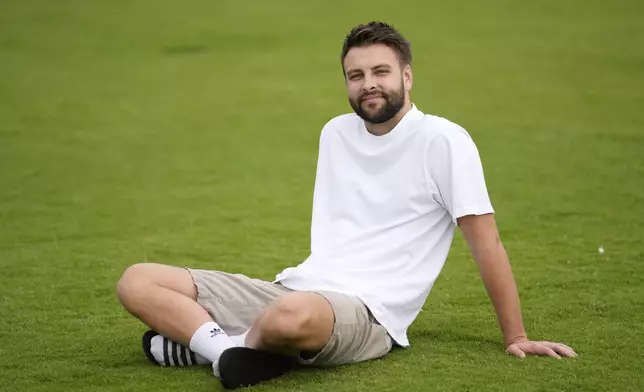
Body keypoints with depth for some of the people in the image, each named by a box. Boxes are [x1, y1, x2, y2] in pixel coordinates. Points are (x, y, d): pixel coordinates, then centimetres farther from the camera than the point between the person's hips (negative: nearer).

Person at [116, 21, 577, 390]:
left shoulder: (443, 140, -5)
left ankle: (203, 338, -13)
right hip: (295, 288, 7)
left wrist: (516, 338, -4)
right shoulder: (335, 133, 16)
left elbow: (486, 243, -4)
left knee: (293, 315, -44)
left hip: (367, 311, -7)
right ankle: (233, 349, -24)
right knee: (137, 281, -5)